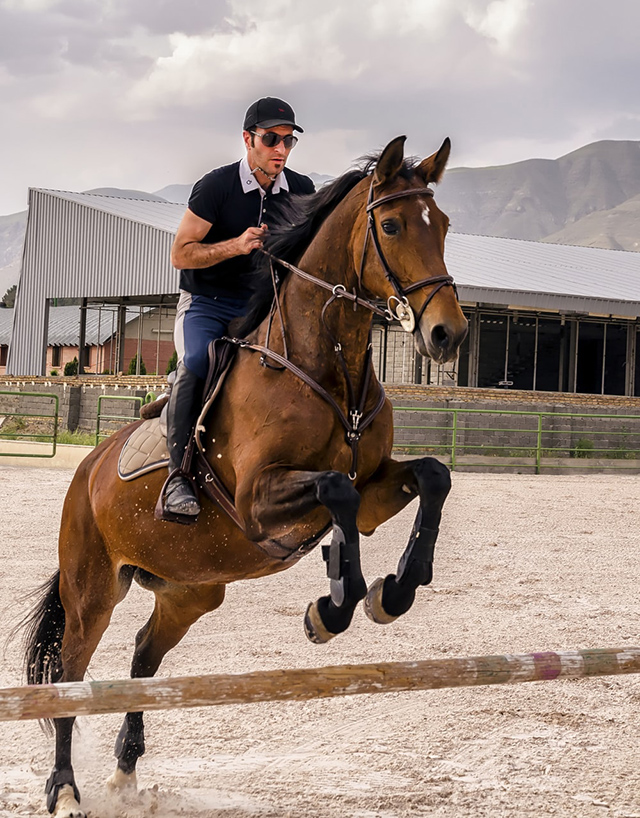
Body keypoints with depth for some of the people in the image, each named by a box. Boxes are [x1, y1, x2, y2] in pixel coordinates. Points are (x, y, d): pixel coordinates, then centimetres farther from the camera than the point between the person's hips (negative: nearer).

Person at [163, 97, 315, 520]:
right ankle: (179, 474, -29)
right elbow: (181, 254, -9)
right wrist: (236, 245, -24)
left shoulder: (302, 190, 3)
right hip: (206, 305, -4)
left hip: (261, 306, 4)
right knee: (197, 360, -34)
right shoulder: (216, 186, -10)